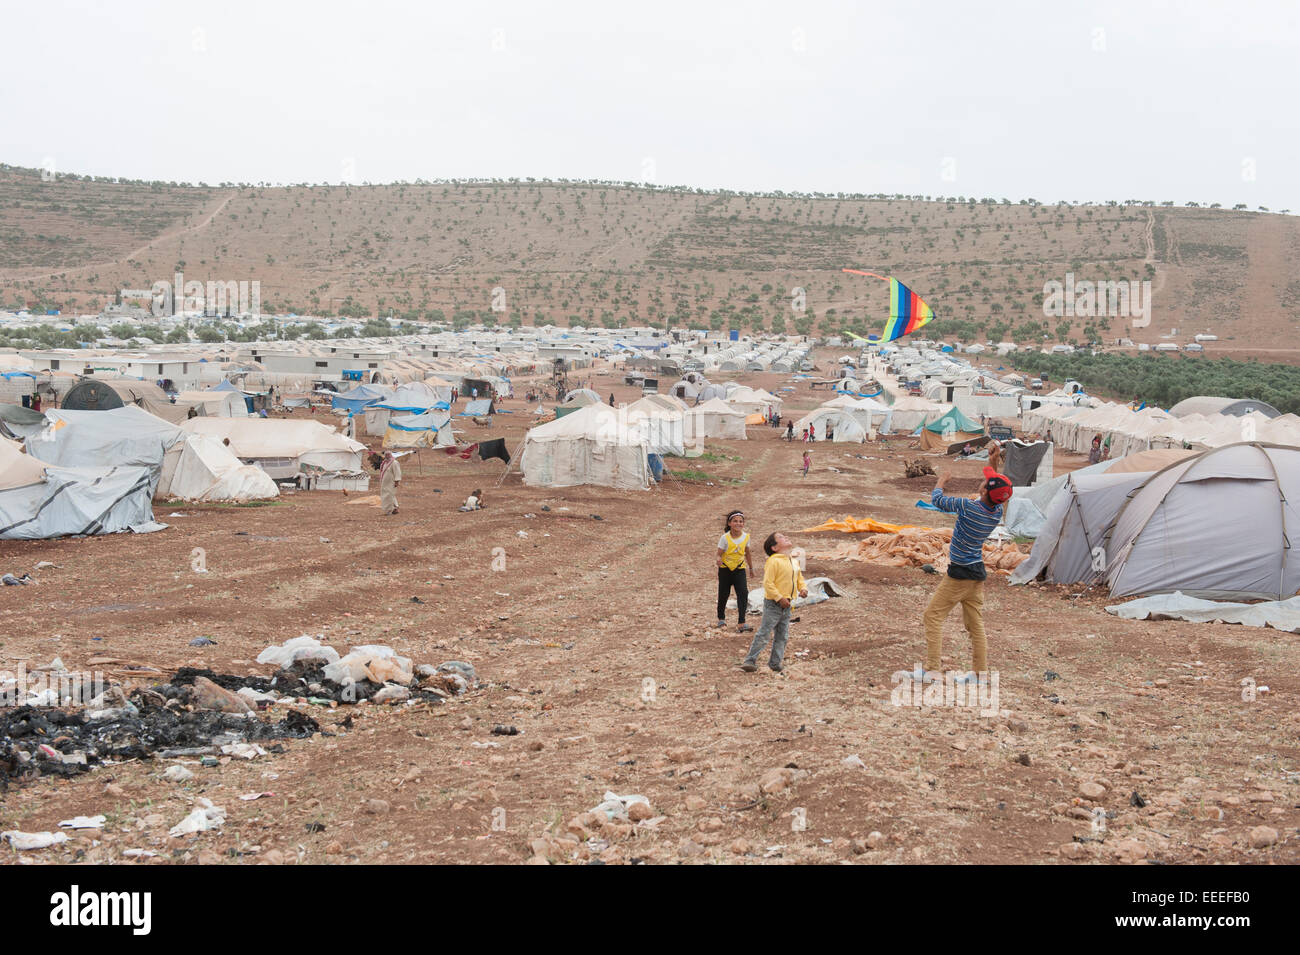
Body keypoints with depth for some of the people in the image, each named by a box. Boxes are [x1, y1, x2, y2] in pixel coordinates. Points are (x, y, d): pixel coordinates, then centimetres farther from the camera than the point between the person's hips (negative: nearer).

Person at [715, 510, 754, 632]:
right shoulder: (725, 538, -16)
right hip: (725, 569, -1)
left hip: (740, 569, 2)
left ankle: (742, 623, -18)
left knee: (743, 593, -16)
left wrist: (751, 568, 20)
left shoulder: (746, 536, -6)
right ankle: (721, 619, 35)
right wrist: (719, 559, -40)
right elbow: (719, 554, -15)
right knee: (723, 594, 10)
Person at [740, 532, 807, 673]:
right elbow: (768, 583, -19)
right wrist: (779, 598, -20)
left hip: (786, 605, 8)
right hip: (773, 604, -8)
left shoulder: (794, 562, 13)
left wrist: (803, 588, 2)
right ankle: (750, 661, -1)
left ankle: (775, 663, 21)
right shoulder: (773, 562, -15)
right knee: (764, 634, -7)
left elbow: (799, 578, 23)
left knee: (782, 636, 11)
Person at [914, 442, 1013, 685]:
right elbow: (996, 495, 18)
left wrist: (942, 480, 12)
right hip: (978, 573, 7)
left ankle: (932, 670, -4)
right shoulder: (997, 512, -5)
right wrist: (994, 462, 16)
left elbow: (937, 499, -8)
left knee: (933, 616, 0)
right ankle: (981, 672, 15)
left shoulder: (969, 507, -22)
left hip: (959, 573, -7)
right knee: (975, 623, 13)